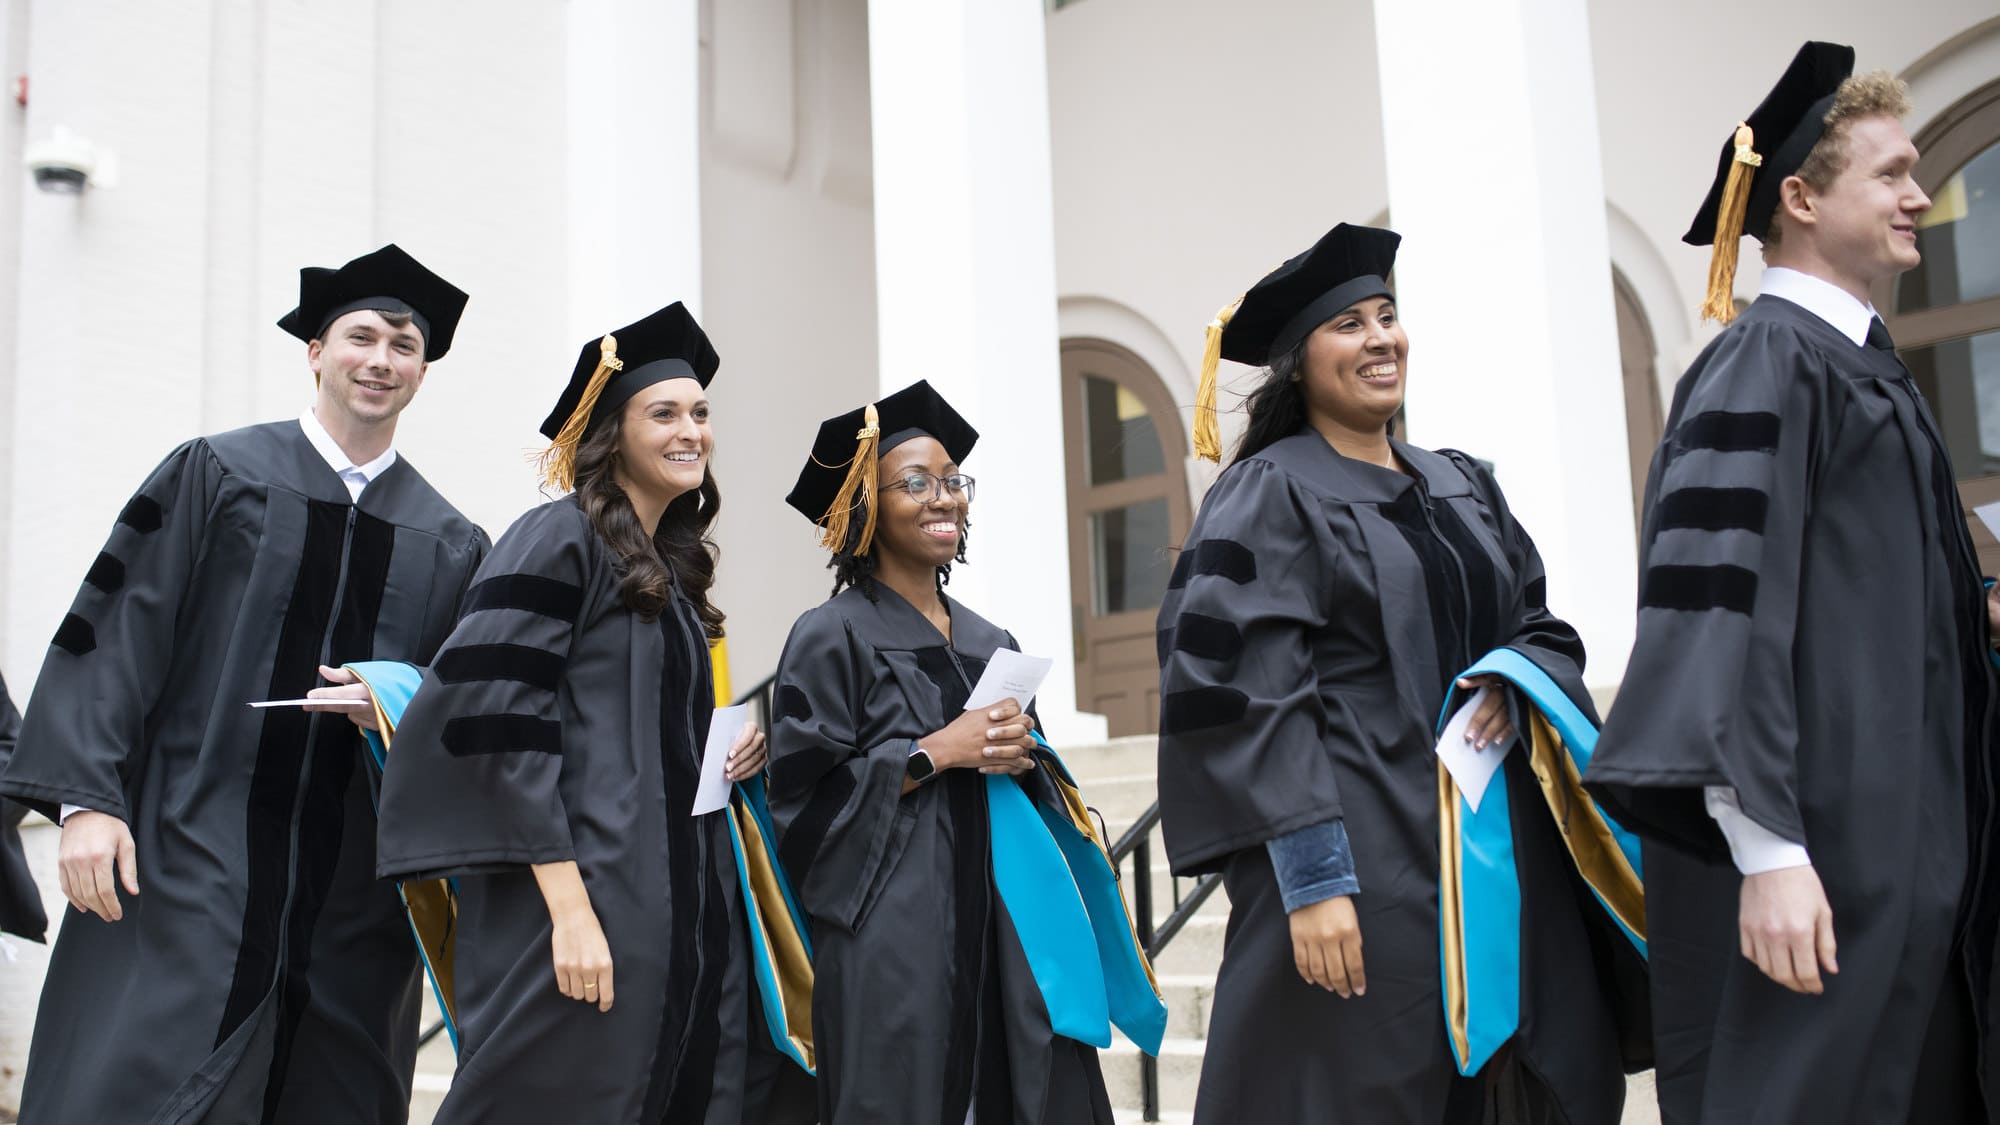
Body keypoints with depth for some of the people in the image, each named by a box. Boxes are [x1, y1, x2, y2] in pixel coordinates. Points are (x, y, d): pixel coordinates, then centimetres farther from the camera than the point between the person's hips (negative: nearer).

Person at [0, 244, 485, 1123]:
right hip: (189, 865, -2)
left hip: (354, 897, 3)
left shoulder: (450, 545, 10)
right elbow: (117, 638, -2)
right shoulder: (216, 474, 4)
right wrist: (87, 798, -10)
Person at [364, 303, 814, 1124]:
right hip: (585, 906, -8)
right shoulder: (558, 540, -7)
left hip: (680, 917, 8)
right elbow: (504, 730, -16)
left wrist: (731, 750, 4)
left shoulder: (676, 569, 16)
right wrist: (570, 911, -22)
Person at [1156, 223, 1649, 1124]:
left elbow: (1542, 625, 19)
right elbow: (1246, 699, -13)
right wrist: (1312, 876, -20)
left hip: (1495, 843, 7)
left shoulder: (1464, 486, 15)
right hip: (1362, 857, -6)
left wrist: (1515, 681, -6)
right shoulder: (1266, 496, -5)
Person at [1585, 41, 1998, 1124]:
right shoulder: (1761, 365, -12)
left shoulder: (1863, 363, 17)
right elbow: (1722, 606, -21)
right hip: (1821, 844, -9)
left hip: (1909, 837, 9)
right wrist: (1767, 850, -26)